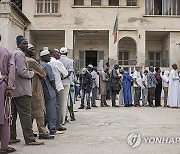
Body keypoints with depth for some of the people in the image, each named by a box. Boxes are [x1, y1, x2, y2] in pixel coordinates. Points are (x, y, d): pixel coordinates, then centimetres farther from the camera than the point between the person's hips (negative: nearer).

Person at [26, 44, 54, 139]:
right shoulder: (31, 61, -16)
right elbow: (43, 74, -9)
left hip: (29, 89, 9)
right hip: (35, 89, -9)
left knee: (31, 111, 14)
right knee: (39, 111, -5)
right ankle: (42, 132, -1)